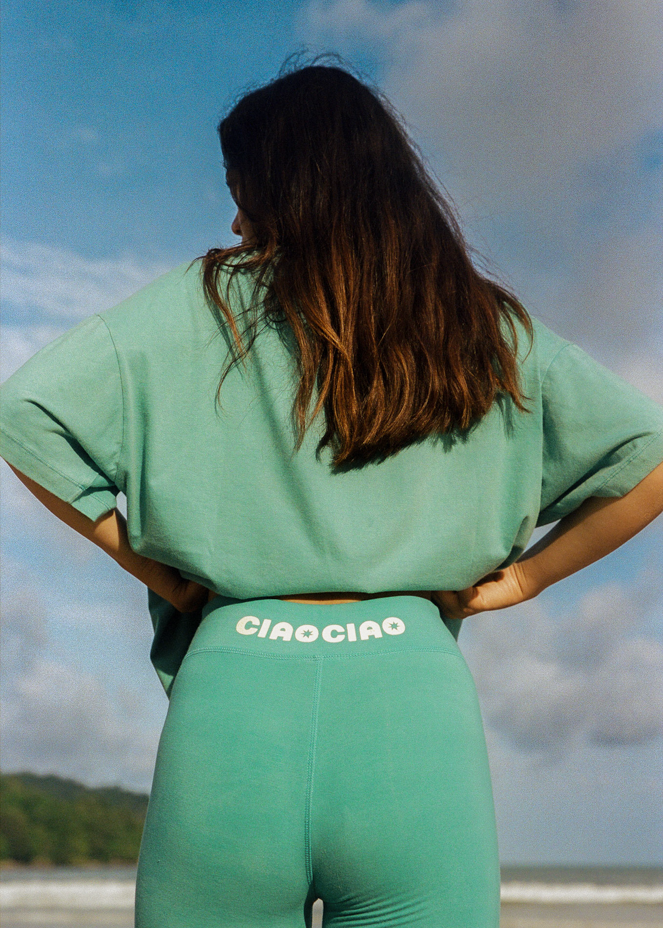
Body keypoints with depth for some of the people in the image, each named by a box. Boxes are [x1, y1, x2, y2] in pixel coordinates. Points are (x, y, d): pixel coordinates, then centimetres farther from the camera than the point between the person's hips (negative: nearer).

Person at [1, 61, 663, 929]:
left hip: (234, 698, -1)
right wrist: (520, 576, 12)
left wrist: (150, 566, 7)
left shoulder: (206, 303, 6)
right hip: (413, 698, 1)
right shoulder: (486, 329, 12)